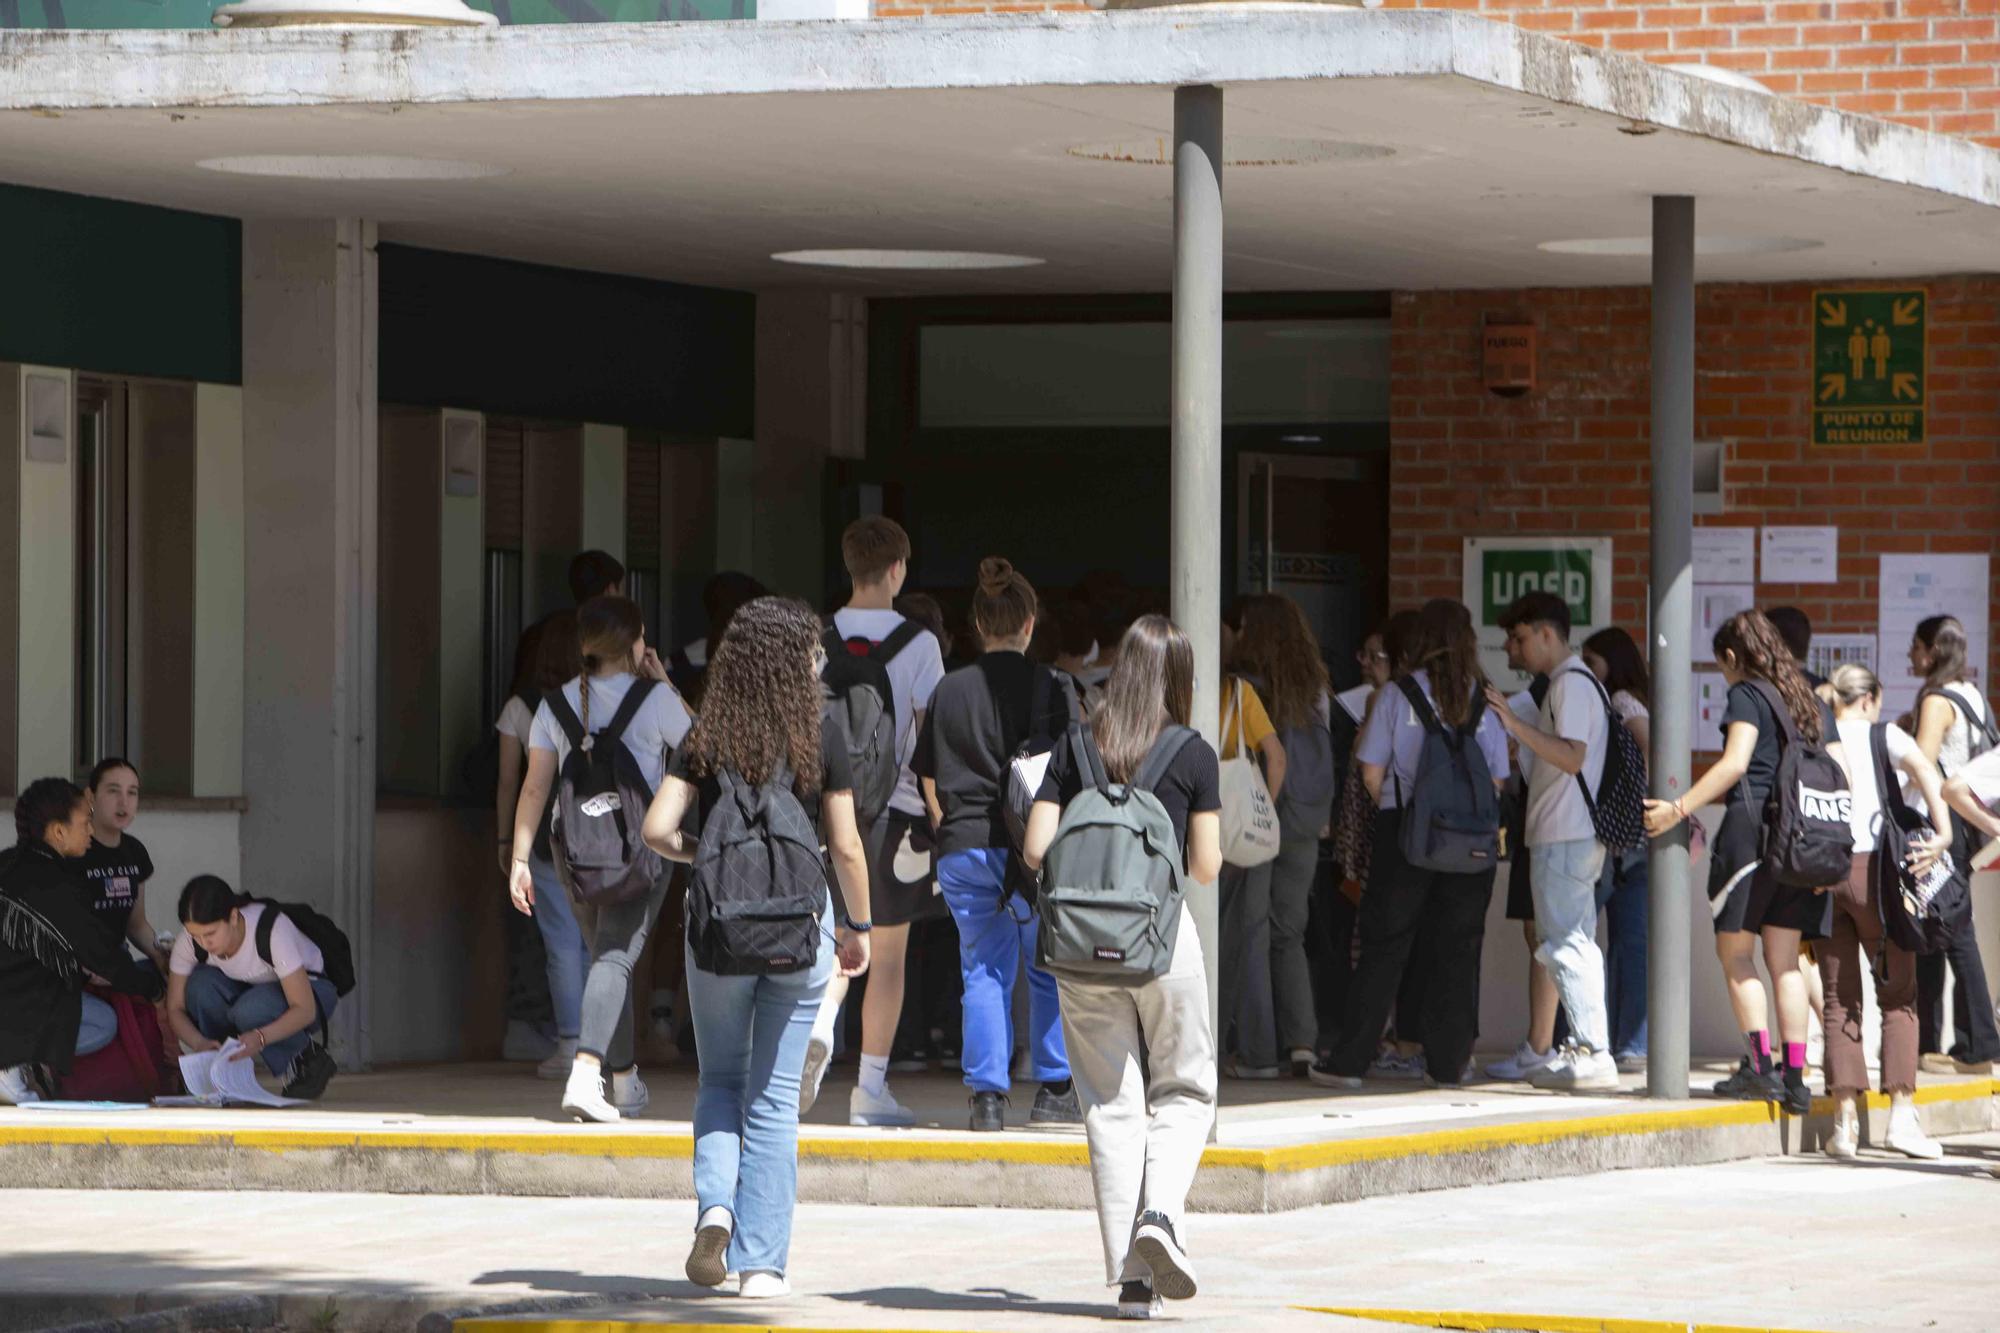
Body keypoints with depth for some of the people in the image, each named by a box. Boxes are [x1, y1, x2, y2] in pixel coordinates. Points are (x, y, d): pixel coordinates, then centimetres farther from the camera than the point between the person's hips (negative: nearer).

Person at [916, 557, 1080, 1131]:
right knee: (1050, 969, 10)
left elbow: (930, 779, 11)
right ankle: (1054, 1090, 9)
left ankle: (988, 1094, 2)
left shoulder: (949, 690, 6)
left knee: (983, 971, 9)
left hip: (963, 848, 3)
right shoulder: (1048, 687, -3)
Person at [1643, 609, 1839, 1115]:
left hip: (1751, 827, -6)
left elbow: (1735, 764, -17)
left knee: (1735, 954, 0)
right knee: (1784, 961, 7)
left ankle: (1759, 1064, -10)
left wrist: (1678, 809, -18)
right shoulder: (1811, 702, 18)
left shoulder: (1746, 696, -2)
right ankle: (1794, 1077, 1)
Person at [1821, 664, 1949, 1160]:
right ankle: (1901, 1113, -6)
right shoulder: (1882, 734, 5)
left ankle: (1845, 1119, -2)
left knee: (1840, 998, 6)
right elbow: (1925, 770, -12)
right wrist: (1942, 834, -14)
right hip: (1873, 867, -3)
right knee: (1898, 994, 4)